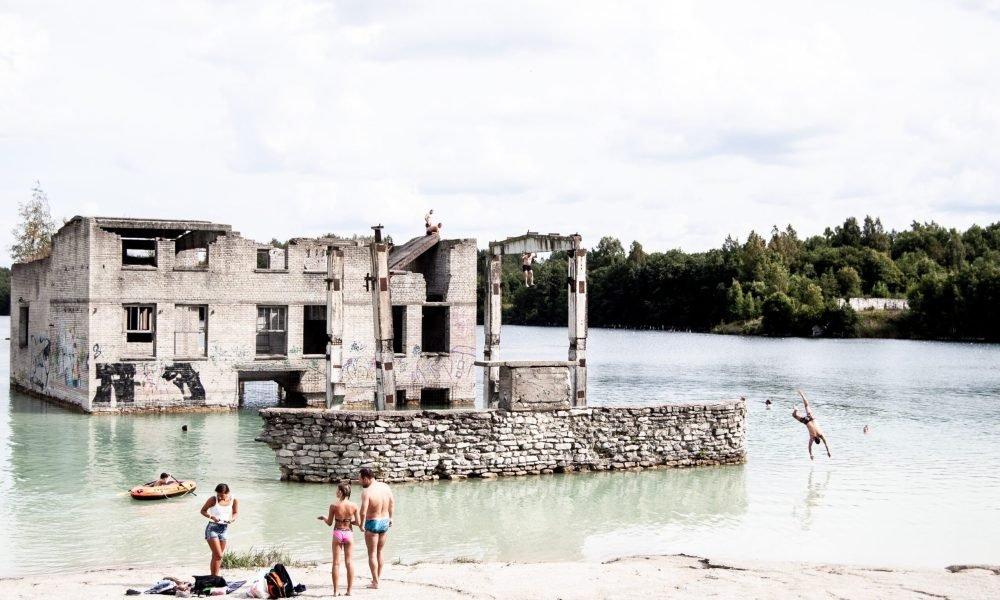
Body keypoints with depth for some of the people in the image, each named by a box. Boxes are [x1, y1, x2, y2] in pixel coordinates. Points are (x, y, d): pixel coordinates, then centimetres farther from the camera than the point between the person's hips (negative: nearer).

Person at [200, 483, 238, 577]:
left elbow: (235, 513, 2)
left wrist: (231, 519, -22)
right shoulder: (213, 500, -9)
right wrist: (212, 517, -21)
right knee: (218, 555, -14)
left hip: (224, 529, 4)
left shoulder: (234, 501, -1)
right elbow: (203, 511, -2)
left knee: (216, 556, 11)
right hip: (212, 528, -4)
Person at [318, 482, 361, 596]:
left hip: (337, 533, -2)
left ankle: (336, 591, 6)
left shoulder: (334, 506, -13)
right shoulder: (354, 506, -8)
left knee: (336, 563, 6)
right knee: (349, 562, 9)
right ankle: (349, 590, 11)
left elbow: (329, 523, -4)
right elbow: (358, 523, -6)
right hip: (349, 533, 2)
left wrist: (323, 517, 17)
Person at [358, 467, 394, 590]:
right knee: (380, 552, 20)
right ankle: (377, 578, 29)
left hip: (372, 524, -6)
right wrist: (390, 517, 22)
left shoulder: (367, 492, -23)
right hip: (385, 522, 6)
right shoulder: (385, 487, -3)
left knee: (372, 554, 5)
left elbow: (363, 512, -28)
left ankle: (375, 582, 7)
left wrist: (361, 524, -10)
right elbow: (392, 503, 9)